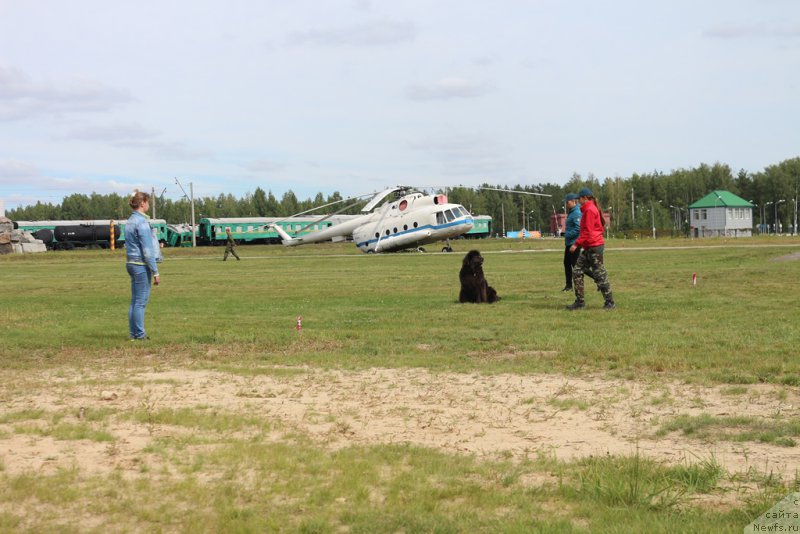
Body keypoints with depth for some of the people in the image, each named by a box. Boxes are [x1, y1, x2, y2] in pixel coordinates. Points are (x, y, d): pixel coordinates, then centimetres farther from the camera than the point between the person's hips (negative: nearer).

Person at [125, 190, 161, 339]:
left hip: (132, 264, 9)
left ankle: (134, 334, 16)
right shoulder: (141, 222, -15)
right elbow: (147, 250, -17)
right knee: (141, 301, -4)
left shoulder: (130, 221, 13)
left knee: (135, 301, 12)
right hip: (141, 265, -9)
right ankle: (139, 334, 0)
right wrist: (155, 272, -14)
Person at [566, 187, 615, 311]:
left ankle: (610, 303, 1)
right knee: (577, 271, 8)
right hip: (589, 247, 10)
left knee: (599, 274, -5)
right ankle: (580, 302, 9)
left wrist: (576, 244, -18)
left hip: (594, 246, -10)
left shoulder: (589, 210, -13)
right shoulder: (588, 209, 17)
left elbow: (588, 231, -19)